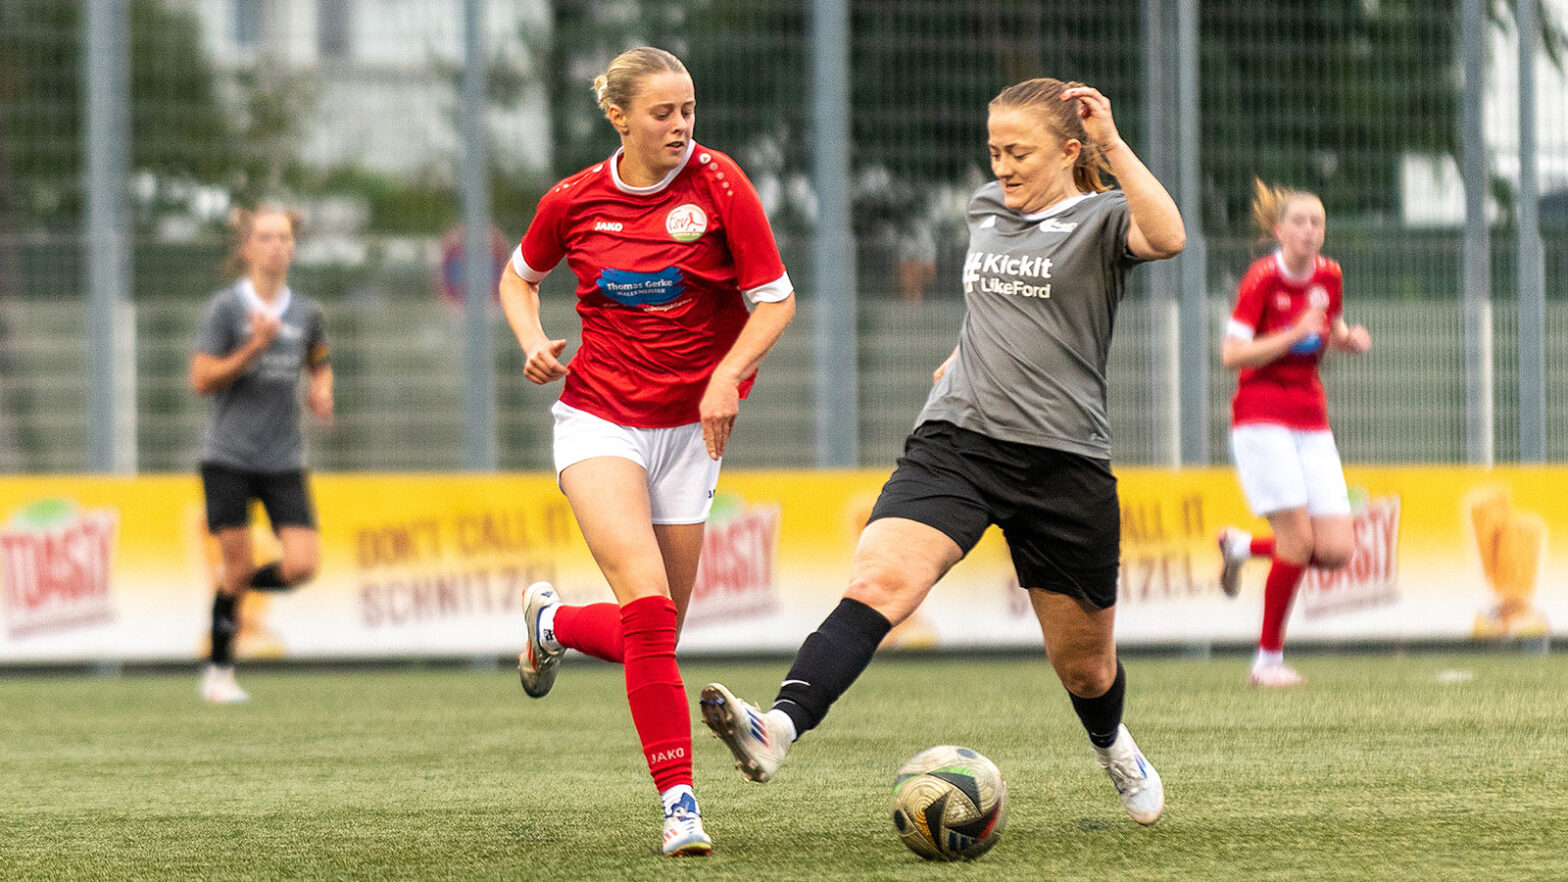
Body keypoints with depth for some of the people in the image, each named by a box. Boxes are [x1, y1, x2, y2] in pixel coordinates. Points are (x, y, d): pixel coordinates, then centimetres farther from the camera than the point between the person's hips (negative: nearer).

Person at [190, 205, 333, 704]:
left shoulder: (306, 313, 7)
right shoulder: (226, 308, -5)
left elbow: (320, 363, 25)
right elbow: (202, 380, -8)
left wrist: (322, 391, 3)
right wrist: (254, 348, -19)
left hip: (284, 458, 3)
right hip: (228, 457, -3)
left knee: (302, 566, -11)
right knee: (237, 563, -3)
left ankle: (234, 585, 21)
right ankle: (219, 672, 13)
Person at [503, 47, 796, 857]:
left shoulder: (718, 185, -7)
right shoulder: (576, 201, -3)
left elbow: (776, 300, -4)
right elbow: (518, 278, 16)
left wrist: (728, 374, -19)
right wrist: (534, 342, -3)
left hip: (688, 427, 2)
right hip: (599, 419, -2)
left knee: (653, 637, 5)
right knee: (649, 610, -21)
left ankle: (552, 623, 37)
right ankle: (678, 800, -15)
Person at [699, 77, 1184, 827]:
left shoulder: (1102, 219, -2)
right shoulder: (987, 210, 15)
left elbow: (1167, 237, -27)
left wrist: (1112, 146, -25)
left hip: (1064, 461, -3)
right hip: (956, 442, 3)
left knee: (1084, 666, 13)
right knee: (880, 580, -25)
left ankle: (1113, 747, 48)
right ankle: (780, 726, -44)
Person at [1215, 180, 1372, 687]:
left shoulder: (1328, 276, 7)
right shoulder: (1262, 279, -10)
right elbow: (1231, 356, -13)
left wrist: (1348, 339, 1)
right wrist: (1296, 333, -21)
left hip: (1312, 422, 6)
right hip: (1262, 418, -6)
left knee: (1336, 551, -5)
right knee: (1298, 538, -15)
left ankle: (1243, 546, 22)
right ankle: (1268, 660, -1)